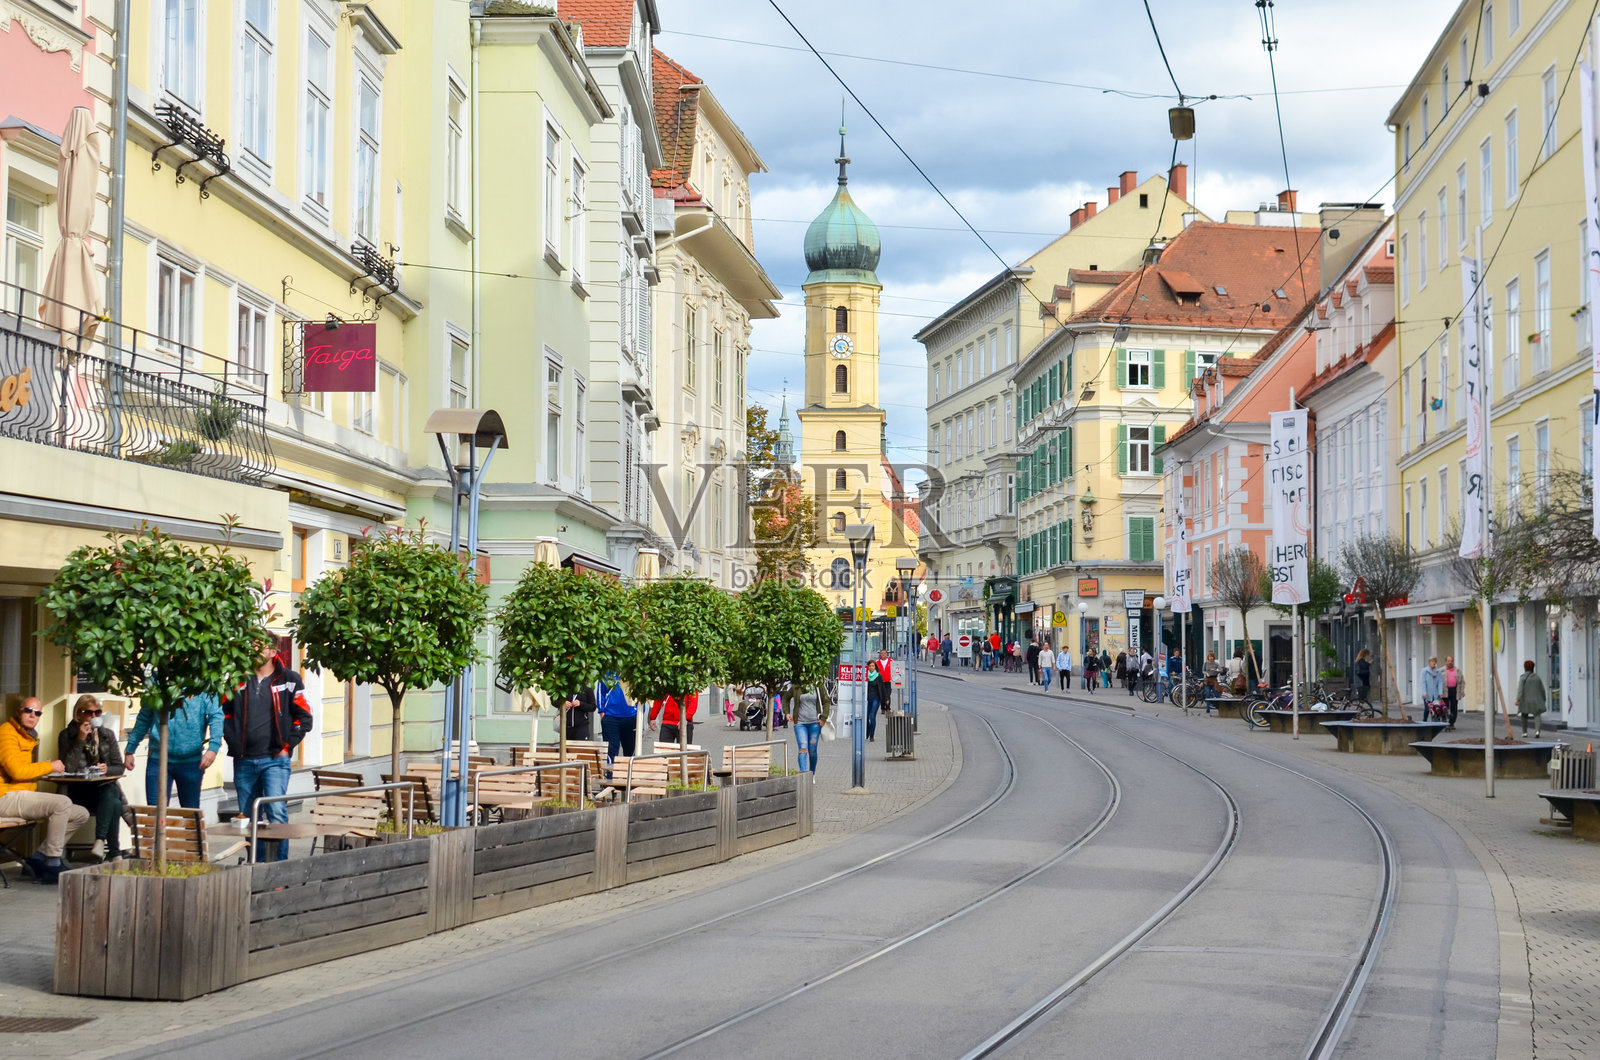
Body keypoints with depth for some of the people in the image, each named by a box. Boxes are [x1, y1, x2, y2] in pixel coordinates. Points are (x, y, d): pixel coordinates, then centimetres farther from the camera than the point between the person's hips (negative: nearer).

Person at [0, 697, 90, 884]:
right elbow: (16, 770, -19)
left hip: (24, 795, 10)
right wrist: (50, 766, -9)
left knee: (81, 815, 1)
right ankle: (52, 866, -24)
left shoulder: (30, 736, 22)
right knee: (62, 802, -30)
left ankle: (38, 858, -3)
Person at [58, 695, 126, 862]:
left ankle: (100, 841, -39)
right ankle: (114, 853, -35)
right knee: (114, 804, -34)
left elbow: (119, 767, 13)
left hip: (106, 787, 4)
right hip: (80, 791, -4)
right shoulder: (67, 735, 4)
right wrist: (81, 739, -13)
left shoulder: (107, 735, 15)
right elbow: (68, 768, -11)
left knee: (109, 796, -36)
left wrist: (107, 770, -11)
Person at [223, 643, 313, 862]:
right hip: (244, 760, 4)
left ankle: (280, 864, -10)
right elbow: (226, 713, 19)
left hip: (275, 760, -4)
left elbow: (304, 718, 3)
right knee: (248, 818, 7)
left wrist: (287, 746, -4)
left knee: (277, 813, -16)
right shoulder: (238, 680, 10)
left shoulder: (289, 680, 1)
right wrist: (233, 742, 6)